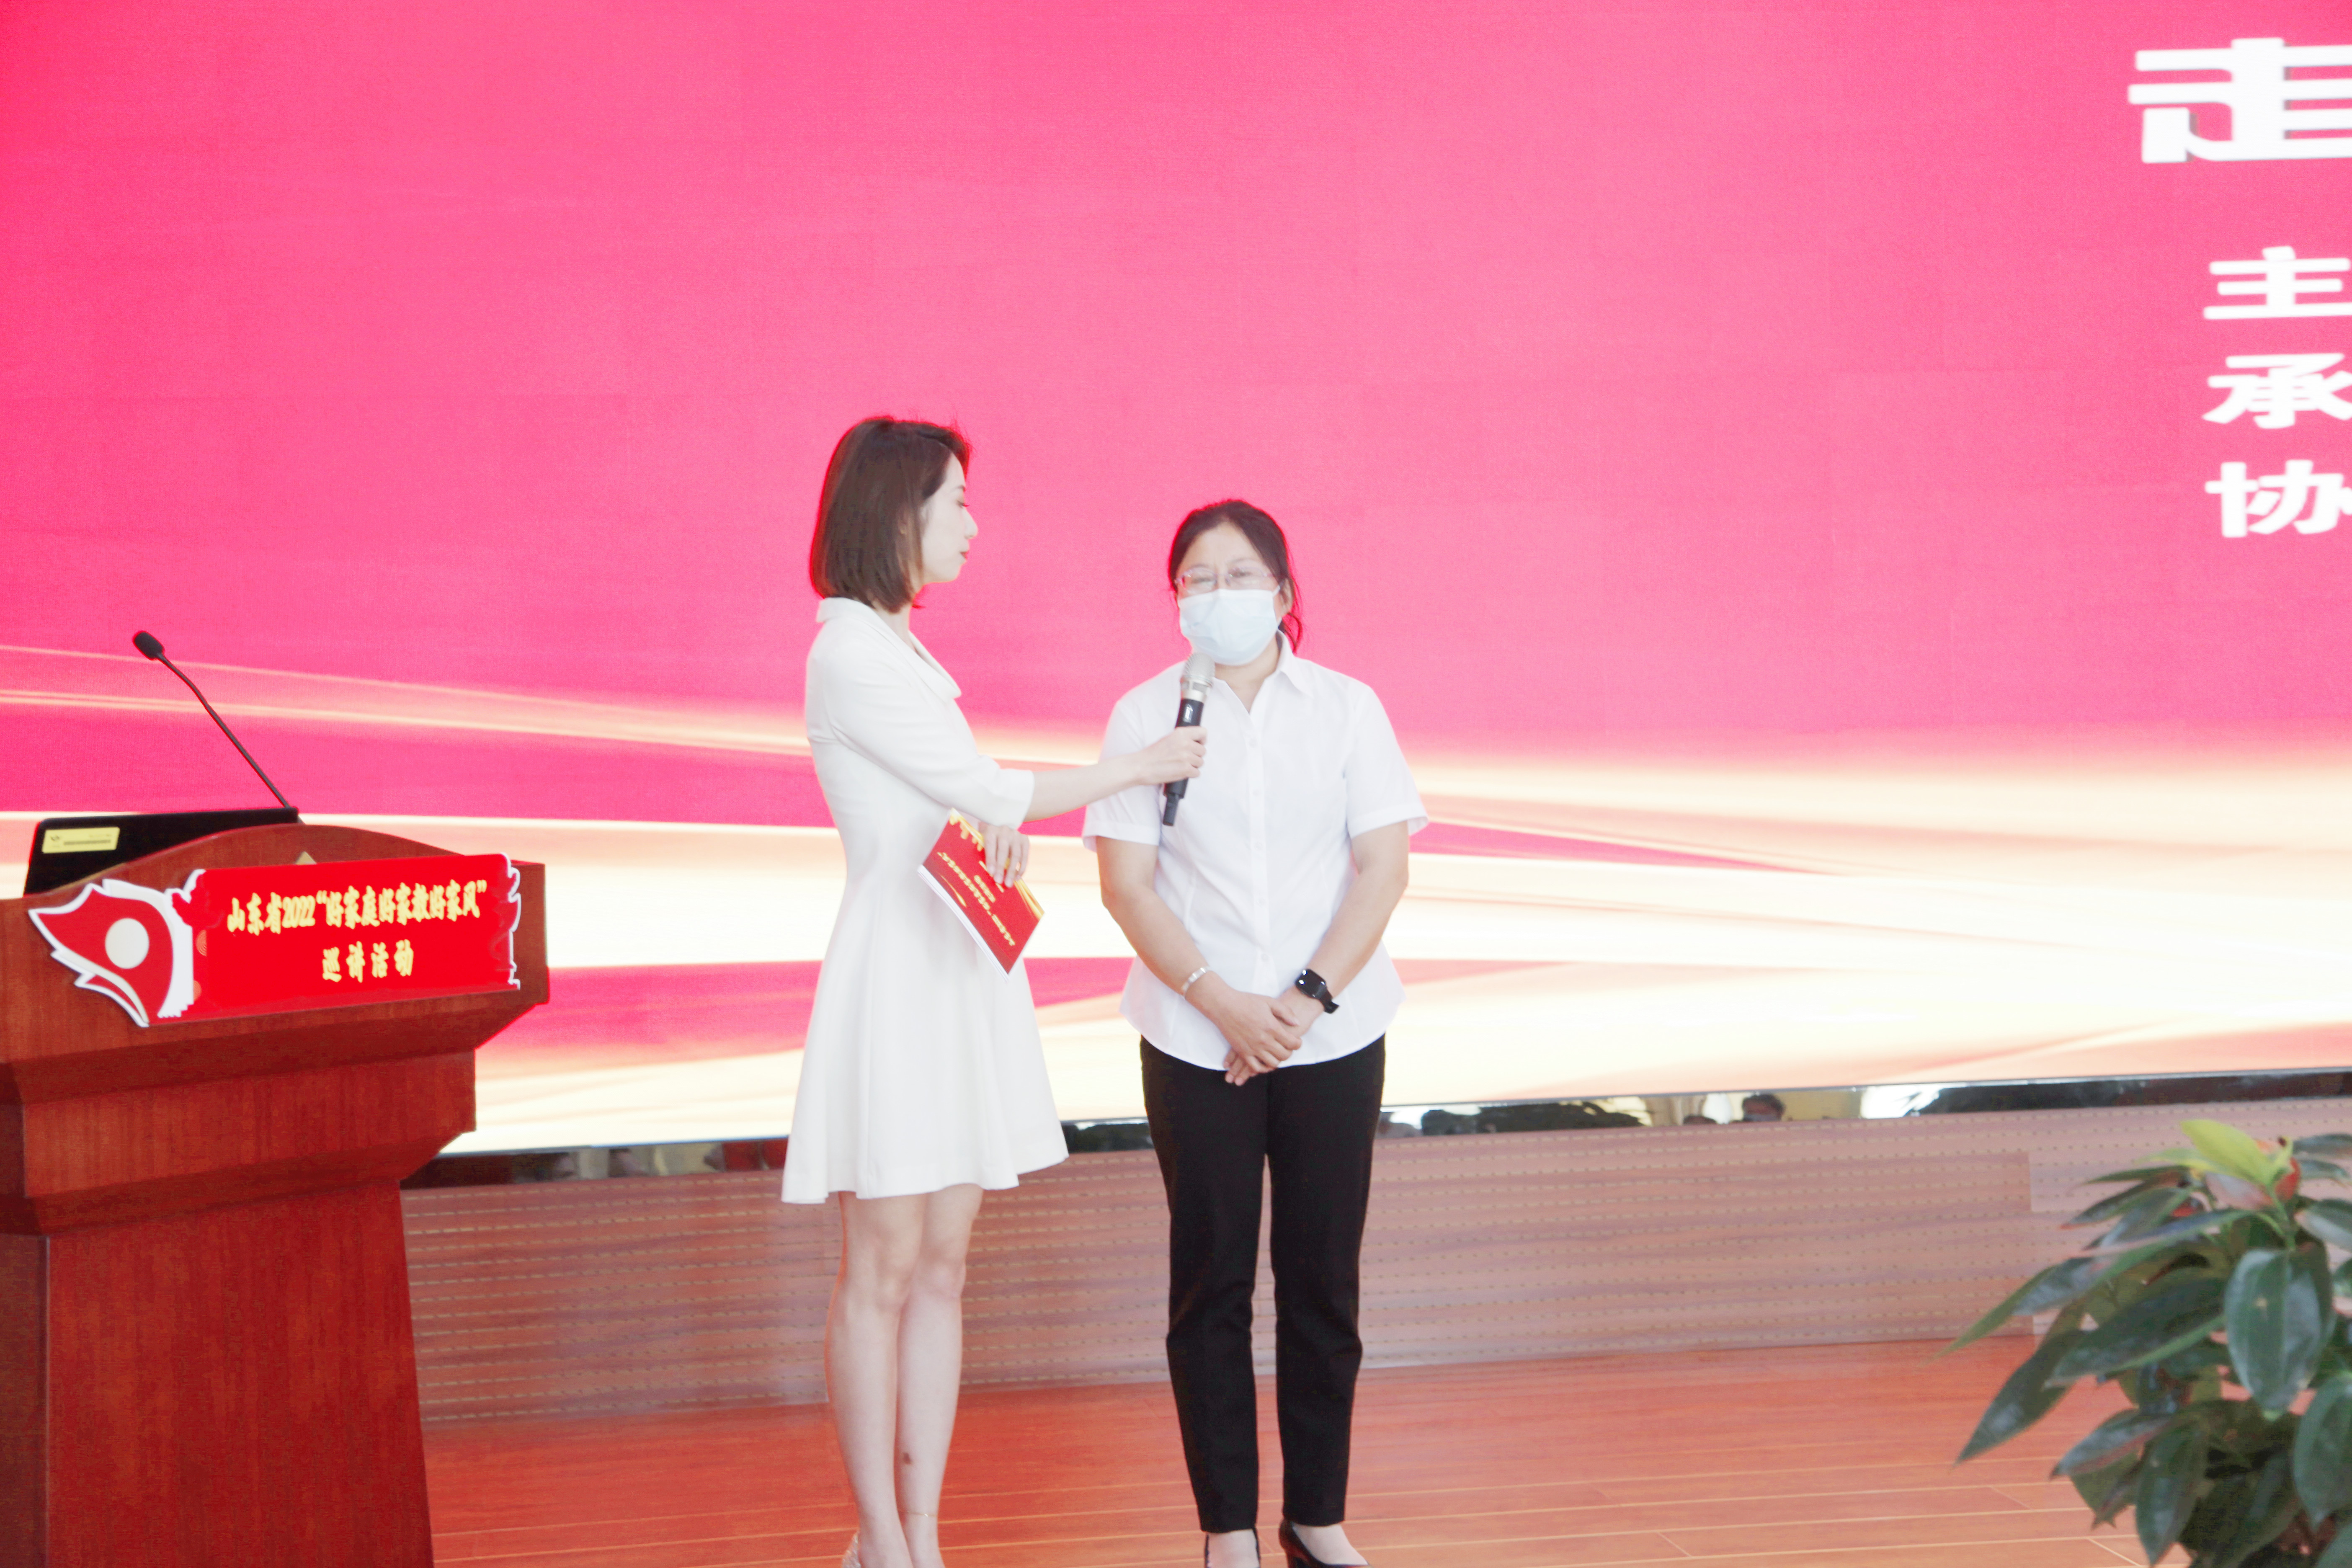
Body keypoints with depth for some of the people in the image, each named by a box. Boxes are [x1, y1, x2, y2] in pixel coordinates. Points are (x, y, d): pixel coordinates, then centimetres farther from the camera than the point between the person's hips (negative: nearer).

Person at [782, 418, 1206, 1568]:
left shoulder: (898, 648, 17)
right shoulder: (851, 656, -13)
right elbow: (993, 794, -12)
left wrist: (997, 824, -7)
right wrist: (1137, 768, 0)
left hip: (959, 972, 9)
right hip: (899, 969, -9)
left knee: (941, 1267, 7)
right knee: (883, 1271, -2)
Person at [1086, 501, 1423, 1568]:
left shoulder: (1347, 709, 3)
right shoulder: (1146, 717, 1)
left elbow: (1382, 869, -1)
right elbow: (1127, 885, -3)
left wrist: (1310, 999, -12)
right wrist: (1224, 1003, -14)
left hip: (1333, 1037, 1)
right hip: (1196, 1040, -1)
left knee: (1323, 1278, 5)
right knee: (1211, 1281, 3)